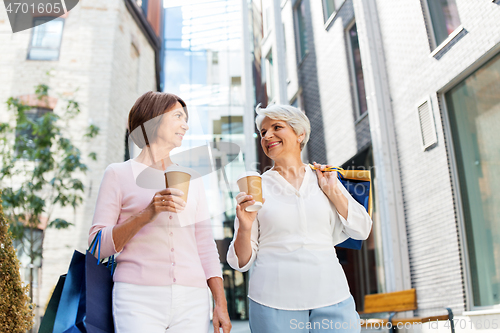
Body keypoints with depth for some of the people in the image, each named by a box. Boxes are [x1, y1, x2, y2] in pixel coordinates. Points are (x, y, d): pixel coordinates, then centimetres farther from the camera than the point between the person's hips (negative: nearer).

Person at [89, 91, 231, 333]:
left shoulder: (191, 177, 15)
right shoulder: (118, 174, 5)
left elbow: (205, 245, 12)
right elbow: (98, 246, -1)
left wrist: (221, 303, 4)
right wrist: (146, 215, -15)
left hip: (192, 302, 3)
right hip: (139, 298, -3)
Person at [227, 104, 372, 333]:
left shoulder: (324, 179, 8)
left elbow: (361, 231, 5)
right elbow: (241, 261, 1)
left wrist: (332, 191, -2)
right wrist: (245, 229, -18)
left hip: (331, 297, 2)